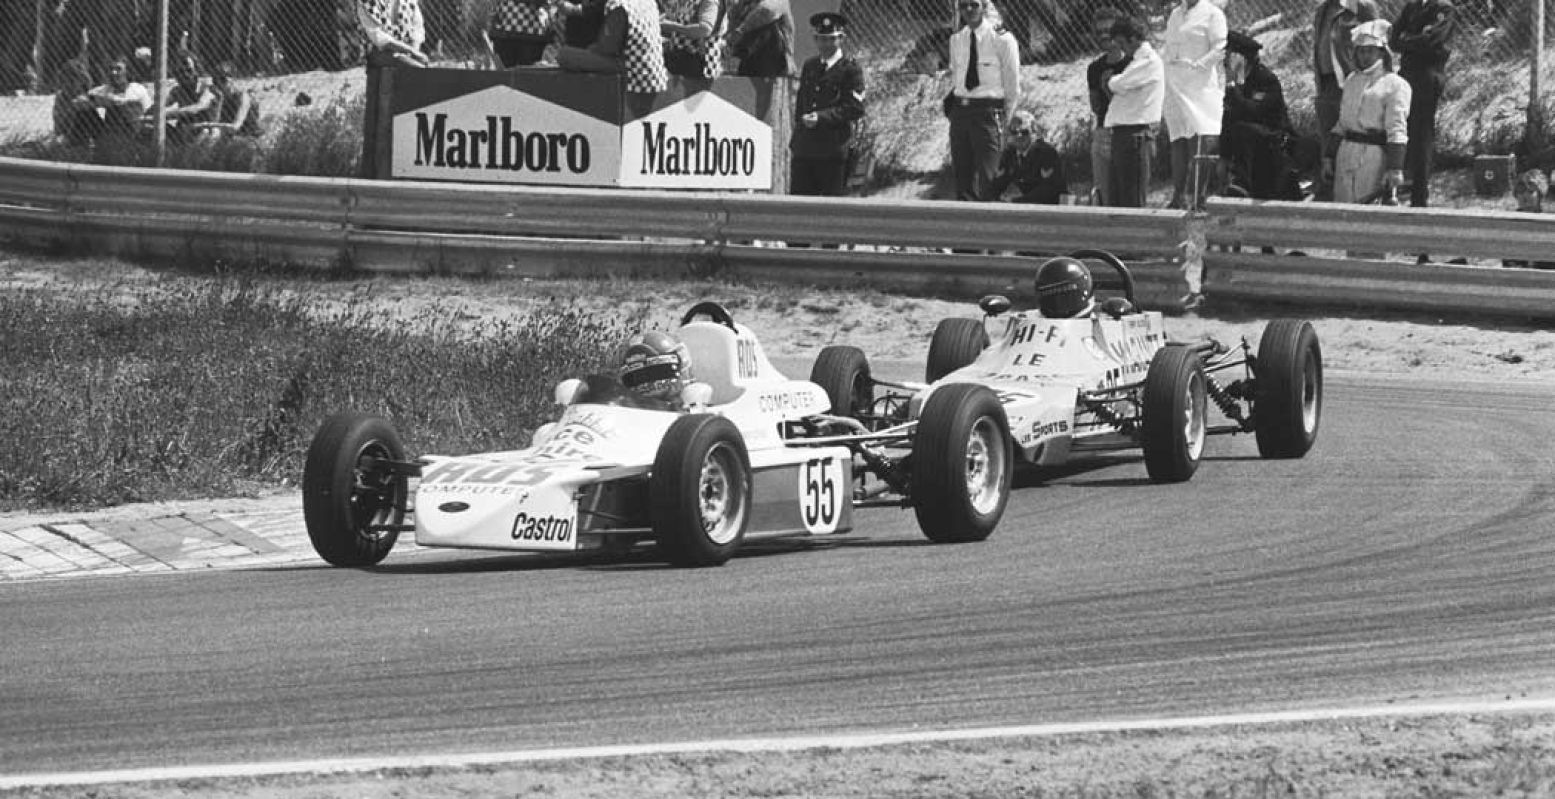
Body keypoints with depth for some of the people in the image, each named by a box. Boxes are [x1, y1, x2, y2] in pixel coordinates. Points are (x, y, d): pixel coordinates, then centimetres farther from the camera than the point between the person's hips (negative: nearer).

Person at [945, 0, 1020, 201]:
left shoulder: (1002, 40, -6)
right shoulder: (956, 40, 10)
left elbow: (1013, 87, -2)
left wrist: (1002, 120, -1)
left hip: (988, 111, -6)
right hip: (960, 111, 6)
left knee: (987, 180, -11)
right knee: (962, 177, 7)